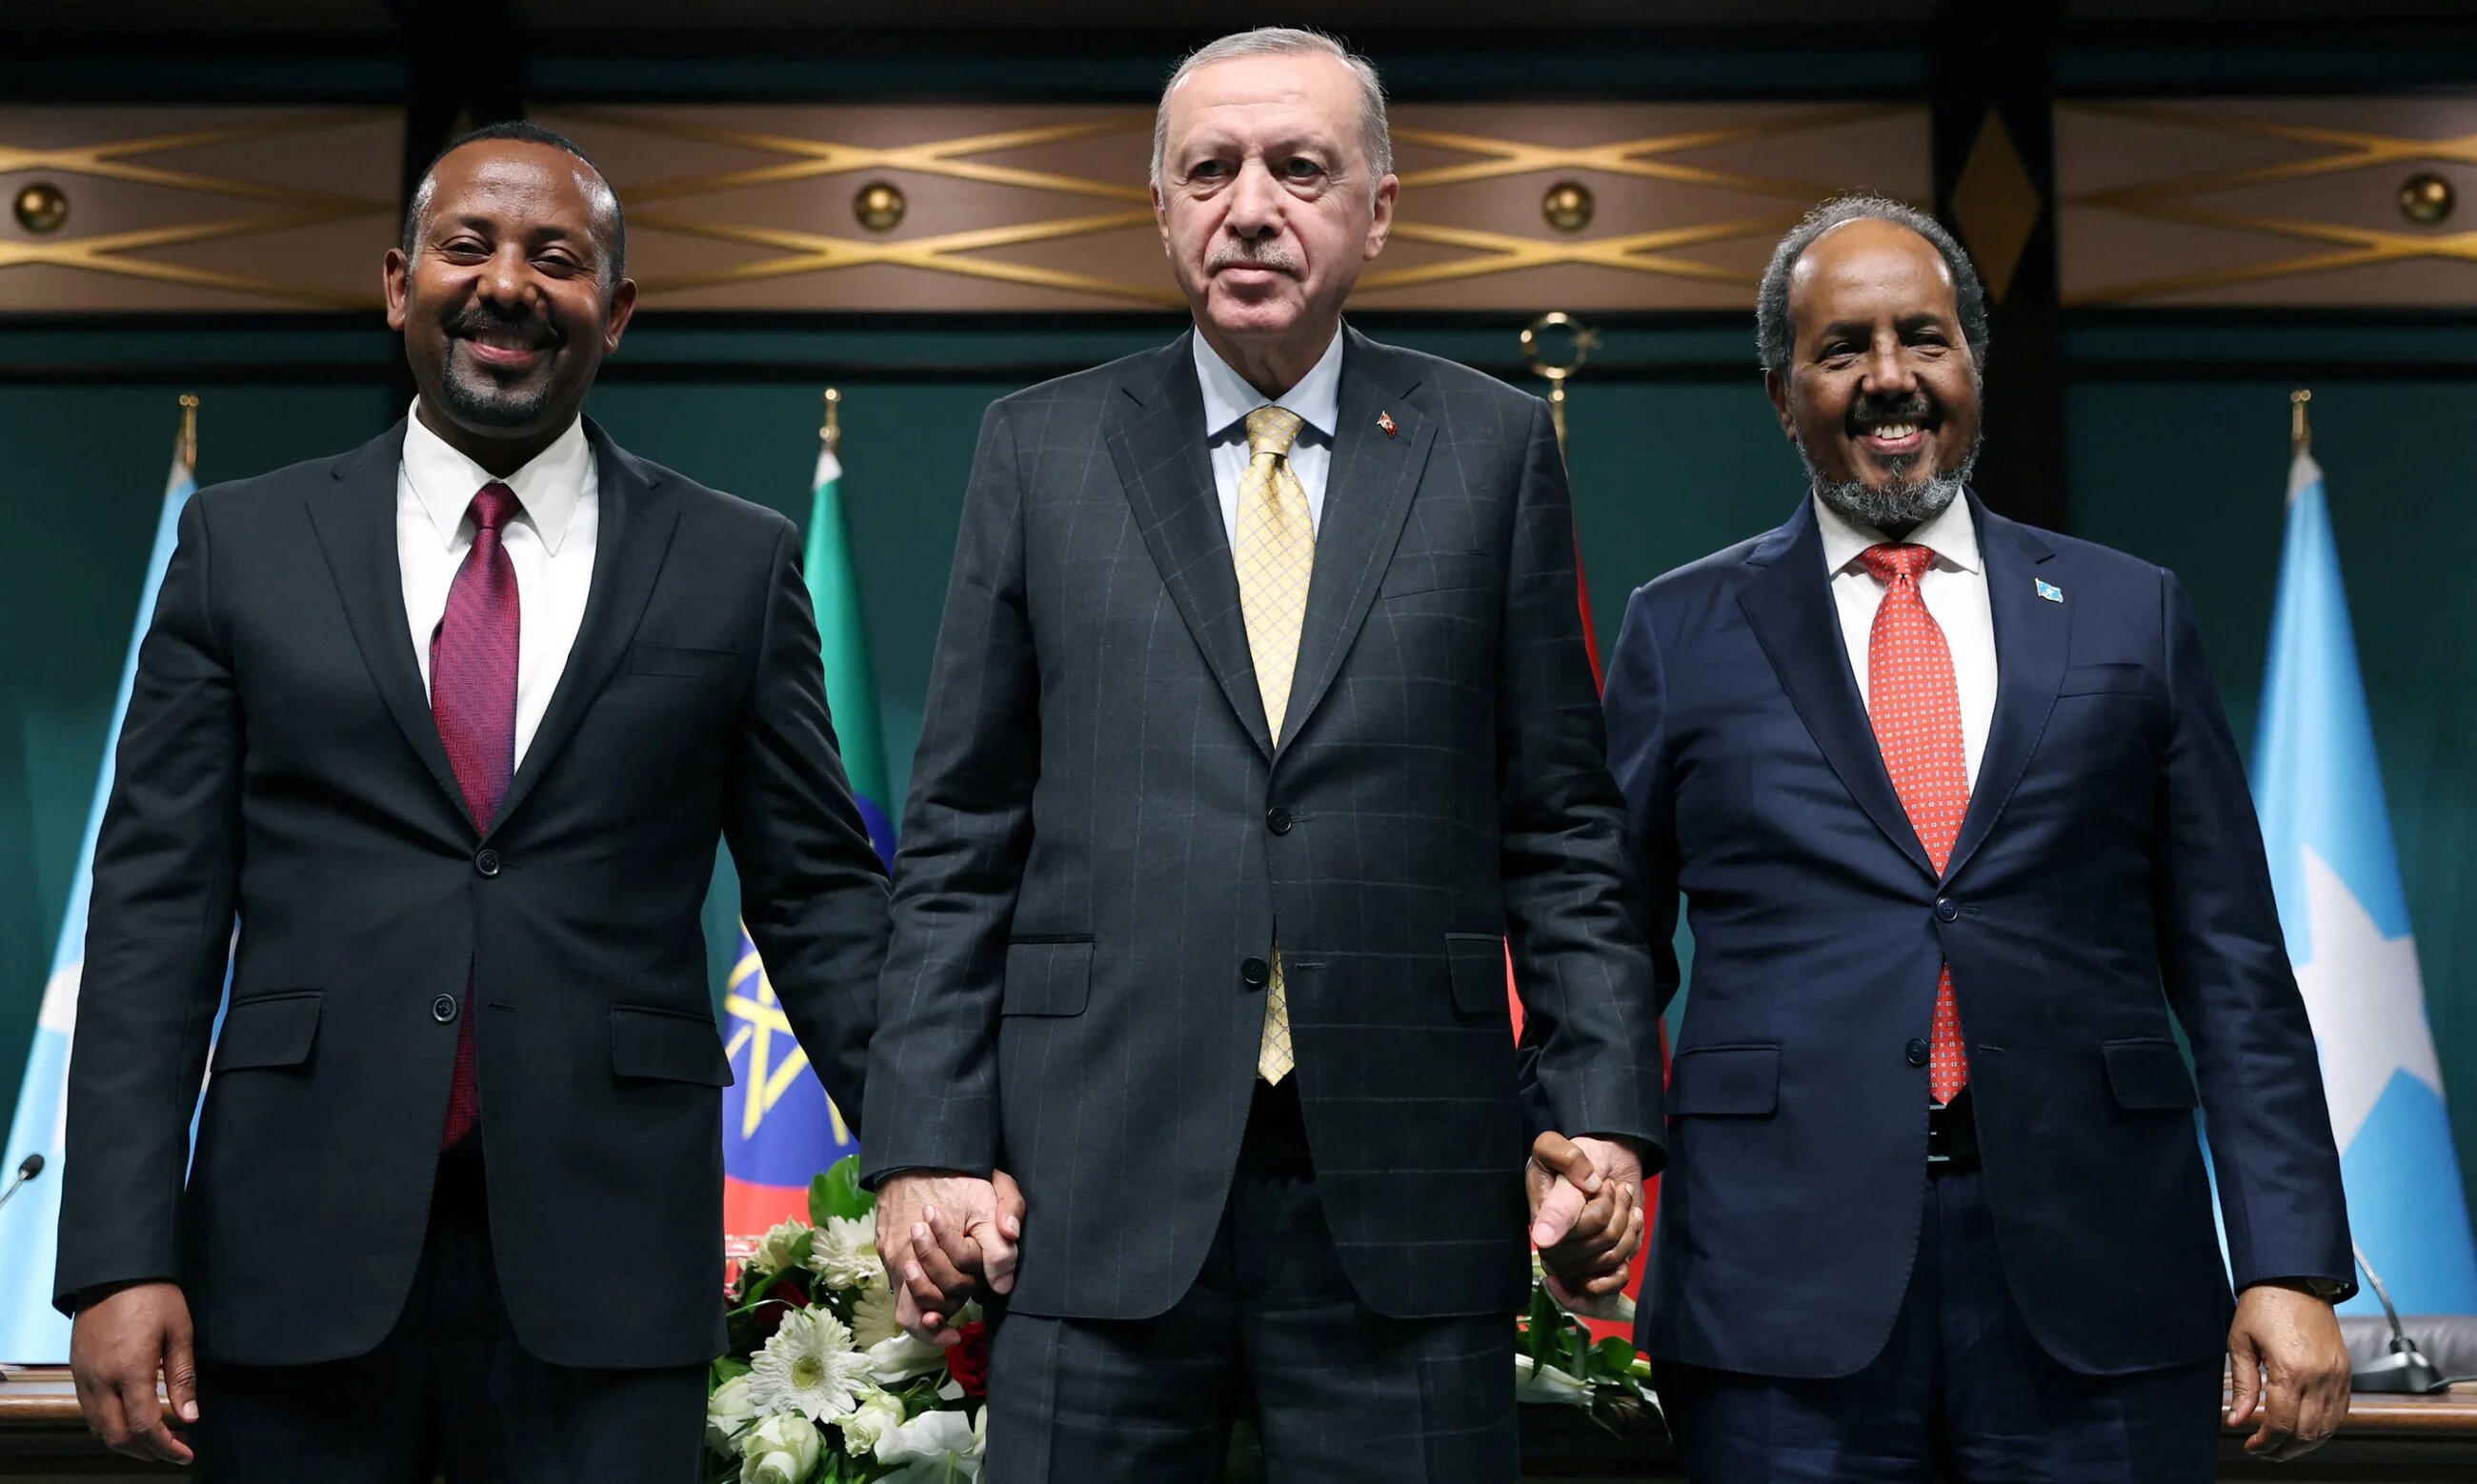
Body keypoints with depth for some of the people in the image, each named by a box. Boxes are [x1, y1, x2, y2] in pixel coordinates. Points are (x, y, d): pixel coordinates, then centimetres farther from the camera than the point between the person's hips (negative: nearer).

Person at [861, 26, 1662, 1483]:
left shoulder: (1494, 448, 7)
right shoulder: (1040, 451, 7)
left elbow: (1560, 824, 6)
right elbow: (962, 836, 6)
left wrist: (1607, 1109, -2)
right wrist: (930, 1141, -1)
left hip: (1404, 1186, 0)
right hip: (1101, 1184, 0)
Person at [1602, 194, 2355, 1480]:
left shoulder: (2132, 617, 10)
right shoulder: (1684, 632, 8)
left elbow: (2230, 965, 6)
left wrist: (2290, 1267, -1)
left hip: (2099, 1286, 1)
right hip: (1786, 1290, -1)